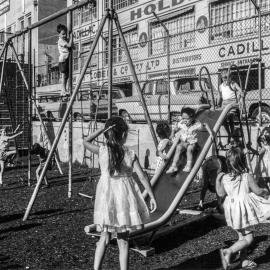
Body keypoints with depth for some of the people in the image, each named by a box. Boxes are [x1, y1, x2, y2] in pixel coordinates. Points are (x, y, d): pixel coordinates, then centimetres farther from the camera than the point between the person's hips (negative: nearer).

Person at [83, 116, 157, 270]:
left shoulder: (102, 151, -5)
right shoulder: (130, 154, -5)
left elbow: (85, 142, 13)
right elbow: (143, 177, -6)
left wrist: (102, 130, 2)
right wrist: (152, 197, 1)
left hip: (106, 195, 1)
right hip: (124, 196, -1)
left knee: (105, 237, 15)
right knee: (123, 240, 10)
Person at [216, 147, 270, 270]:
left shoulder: (224, 178, -4)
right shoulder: (247, 177, -15)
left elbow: (221, 194, 4)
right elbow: (257, 191, -8)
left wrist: (217, 180, 12)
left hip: (232, 211, 6)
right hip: (243, 210, -6)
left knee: (242, 236, 21)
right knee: (248, 238, 3)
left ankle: (244, 260, 28)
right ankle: (228, 251, -12)